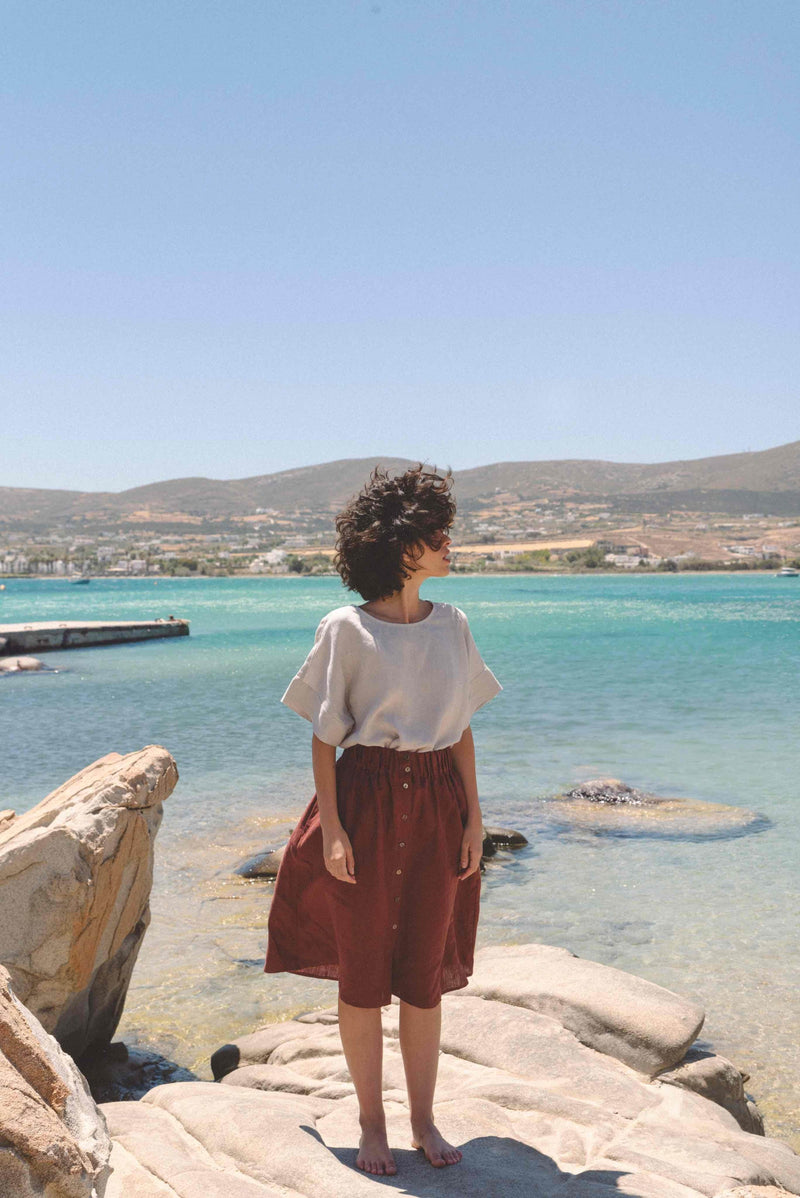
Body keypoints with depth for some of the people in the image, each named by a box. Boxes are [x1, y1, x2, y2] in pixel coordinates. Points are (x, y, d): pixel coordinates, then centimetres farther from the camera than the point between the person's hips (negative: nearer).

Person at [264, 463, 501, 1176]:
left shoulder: (452, 624, 6)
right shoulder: (346, 629, -6)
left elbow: (462, 728, 10)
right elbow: (325, 737, -4)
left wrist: (473, 816, 6)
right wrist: (331, 826, -10)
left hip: (438, 806, 4)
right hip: (367, 802, -3)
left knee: (426, 971, 12)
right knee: (363, 973, 8)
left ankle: (424, 1120, 28)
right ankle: (372, 1124, 26)